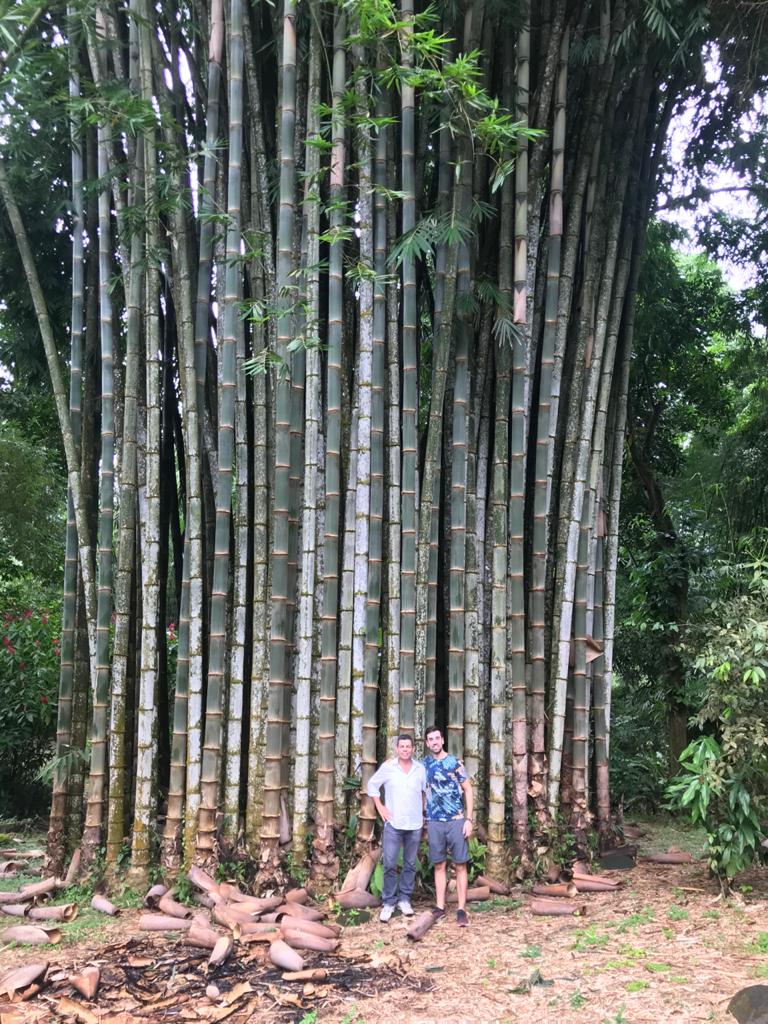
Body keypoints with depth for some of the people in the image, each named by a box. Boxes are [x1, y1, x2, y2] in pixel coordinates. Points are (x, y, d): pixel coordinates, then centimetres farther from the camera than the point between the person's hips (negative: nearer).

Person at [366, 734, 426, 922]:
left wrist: (423, 810, 8)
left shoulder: (420, 769, 0)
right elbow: (372, 785, 7)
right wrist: (380, 807, 2)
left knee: (410, 864, 9)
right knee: (389, 864, -4)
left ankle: (404, 899, 21)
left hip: (415, 824, 2)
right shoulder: (388, 767, -5)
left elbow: (427, 791, 14)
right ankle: (388, 902, 7)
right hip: (393, 823, -2)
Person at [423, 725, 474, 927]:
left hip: (456, 821, -3)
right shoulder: (424, 764, 6)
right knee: (439, 865, 8)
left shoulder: (454, 763, -5)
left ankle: (461, 910, 1)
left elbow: (468, 790, -3)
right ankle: (440, 906, 15)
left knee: (460, 865, -1)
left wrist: (469, 819, -9)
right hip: (434, 822, 3)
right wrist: (424, 818, 10)